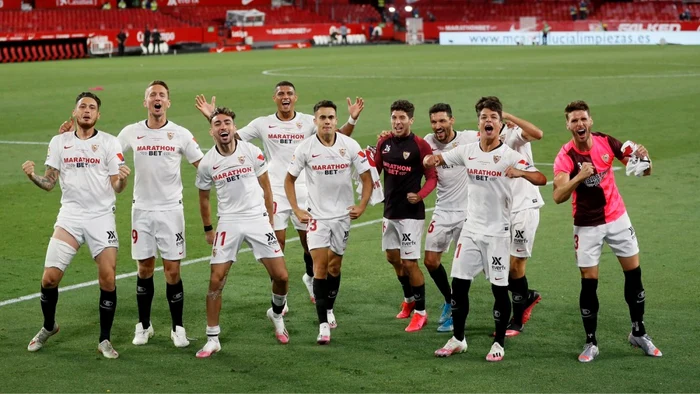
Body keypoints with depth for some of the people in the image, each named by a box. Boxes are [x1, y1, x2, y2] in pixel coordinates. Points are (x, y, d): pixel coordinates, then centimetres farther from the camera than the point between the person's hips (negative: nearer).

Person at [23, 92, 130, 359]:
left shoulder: (109, 143, 2)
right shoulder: (59, 142, 7)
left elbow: (117, 187, -1)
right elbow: (49, 183, 7)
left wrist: (122, 179, -23)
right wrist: (32, 176, -13)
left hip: (101, 217, -1)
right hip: (70, 216, 1)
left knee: (107, 279, -9)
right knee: (50, 277, -4)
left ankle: (105, 340, 7)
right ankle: (49, 327, 24)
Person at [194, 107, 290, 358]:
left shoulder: (252, 152, -3)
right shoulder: (207, 163, -3)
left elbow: (265, 187, 8)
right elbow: (204, 197, 12)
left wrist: (269, 220, 8)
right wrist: (208, 229, 14)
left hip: (258, 219, 0)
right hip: (228, 222, 0)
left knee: (281, 276, -3)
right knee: (216, 281, -8)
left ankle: (276, 314, 29)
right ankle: (212, 339, 3)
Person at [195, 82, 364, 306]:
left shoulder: (309, 122, 1)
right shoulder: (262, 124, 3)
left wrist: (352, 120, -20)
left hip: (303, 190, 0)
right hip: (274, 191, 0)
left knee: (310, 241, 7)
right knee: (277, 242, -2)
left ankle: (311, 277, 37)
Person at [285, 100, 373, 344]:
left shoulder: (350, 146, -6)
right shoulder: (305, 148, -7)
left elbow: (366, 177, 3)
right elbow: (289, 179, 4)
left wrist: (362, 206, -6)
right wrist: (296, 210, -2)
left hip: (343, 214, 2)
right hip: (317, 215, -1)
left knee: (335, 266, 11)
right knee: (320, 266, -10)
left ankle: (329, 309, 34)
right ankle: (323, 324, -10)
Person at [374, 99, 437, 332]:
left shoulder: (420, 145, -13)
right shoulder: (384, 142, 4)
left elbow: (432, 178, -11)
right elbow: (375, 170, 13)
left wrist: (419, 195, -27)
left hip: (411, 212, -7)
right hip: (390, 210, 7)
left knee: (409, 263, -7)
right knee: (393, 257, 18)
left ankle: (420, 312, 6)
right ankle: (409, 300, 39)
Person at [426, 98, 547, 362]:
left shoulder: (509, 155, -9)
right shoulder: (467, 151, 3)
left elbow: (542, 179, -18)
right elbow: (436, 159, 13)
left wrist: (522, 172, -39)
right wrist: (431, 159, -11)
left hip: (497, 231, -4)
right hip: (471, 229, 4)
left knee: (499, 288, 0)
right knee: (458, 284, 5)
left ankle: (499, 343, 14)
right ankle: (458, 339, 19)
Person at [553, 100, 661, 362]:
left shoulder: (606, 142, -8)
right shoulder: (566, 156, -18)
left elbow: (644, 171, -2)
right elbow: (558, 196, -31)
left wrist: (643, 159, -25)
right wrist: (579, 177, -47)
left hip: (617, 218, 3)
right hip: (587, 226, -3)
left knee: (634, 273, 7)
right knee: (589, 283, -4)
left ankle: (638, 333, 23)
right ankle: (591, 342, 9)